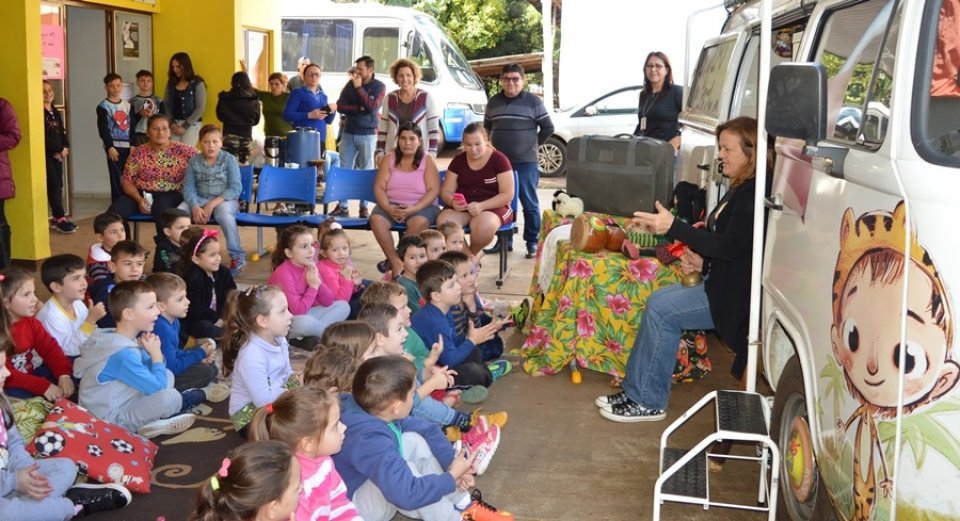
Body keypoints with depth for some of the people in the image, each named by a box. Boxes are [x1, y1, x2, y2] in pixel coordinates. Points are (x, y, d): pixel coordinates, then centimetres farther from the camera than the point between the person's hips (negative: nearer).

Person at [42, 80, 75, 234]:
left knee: (58, 185, 7)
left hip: (58, 154, 8)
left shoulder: (55, 112, 16)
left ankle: (57, 218, 12)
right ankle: (61, 219, -11)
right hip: (46, 154, -8)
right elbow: (44, 137, -16)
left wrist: (65, 148, -2)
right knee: (53, 185, -10)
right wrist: (59, 149, -10)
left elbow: (62, 132, 15)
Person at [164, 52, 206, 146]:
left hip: (192, 124, -4)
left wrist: (185, 126, -11)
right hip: (175, 124, 4)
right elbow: (166, 105, 11)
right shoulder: (171, 83, 11)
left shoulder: (197, 84, -3)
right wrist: (172, 122, -4)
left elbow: (200, 108, -8)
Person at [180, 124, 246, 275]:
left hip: (225, 199, -3)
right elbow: (189, 188, -3)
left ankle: (237, 257, -21)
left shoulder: (229, 159, -6)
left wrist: (213, 204, -23)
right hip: (200, 199, 3)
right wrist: (195, 207, -24)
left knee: (224, 214, -37)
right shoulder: (194, 161, 3)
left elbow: (235, 188, -13)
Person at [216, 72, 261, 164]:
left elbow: (220, 116, 8)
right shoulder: (254, 100, -2)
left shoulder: (225, 98, -4)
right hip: (246, 134, 2)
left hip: (230, 133, -1)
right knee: (243, 163, 8)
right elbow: (256, 120, 8)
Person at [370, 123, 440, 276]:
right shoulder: (390, 159, 7)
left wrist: (414, 209, -23)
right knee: (376, 219, -29)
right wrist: (388, 208, -20)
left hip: (421, 206, -2)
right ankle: (396, 262, -24)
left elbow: (433, 190, -9)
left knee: (420, 222, -36)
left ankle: (400, 258, -20)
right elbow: (379, 187, 0)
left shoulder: (428, 161, 1)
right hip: (392, 205, 2)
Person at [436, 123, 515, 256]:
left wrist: (481, 206, -24)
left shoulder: (499, 160, -5)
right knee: (443, 222, -30)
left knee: (485, 226, -38)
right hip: (462, 207, 3)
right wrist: (452, 201, -17)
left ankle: (472, 254, -5)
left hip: (493, 207, -3)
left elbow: (507, 195, -9)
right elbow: (446, 191, 8)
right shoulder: (458, 160, 7)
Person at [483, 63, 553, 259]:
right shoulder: (493, 102, 8)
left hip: (525, 163, -4)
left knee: (530, 204, 0)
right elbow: (487, 126, 22)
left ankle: (532, 242, 7)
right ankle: (504, 240, 19)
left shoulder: (534, 101, -3)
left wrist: (534, 144, 6)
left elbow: (548, 128, 2)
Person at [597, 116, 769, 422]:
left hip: (734, 295, -10)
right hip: (719, 283, 10)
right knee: (658, 301, 1)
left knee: (662, 309, -15)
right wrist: (703, 262, 2)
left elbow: (731, 246, -25)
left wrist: (673, 227, -28)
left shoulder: (754, 194, -19)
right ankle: (636, 391, 6)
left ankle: (648, 403, -4)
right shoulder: (740, 190, 13)